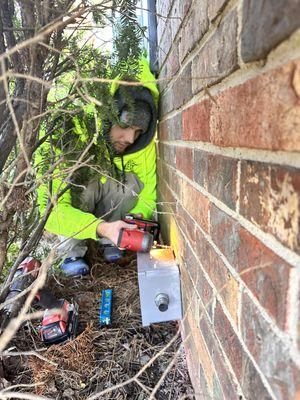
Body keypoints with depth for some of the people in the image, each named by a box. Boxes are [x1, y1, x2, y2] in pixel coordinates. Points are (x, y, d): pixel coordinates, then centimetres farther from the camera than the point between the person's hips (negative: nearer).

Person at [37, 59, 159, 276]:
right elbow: (51, 208, -39)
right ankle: (72, 251, -12)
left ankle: (110, 243, -4)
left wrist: (138, 215, -39)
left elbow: (148, 193, -17)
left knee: (131, 181, -26)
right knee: (82, 183, -34)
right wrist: (100, 227, -53)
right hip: (73, 200, -3)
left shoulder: (145, 145, -24)